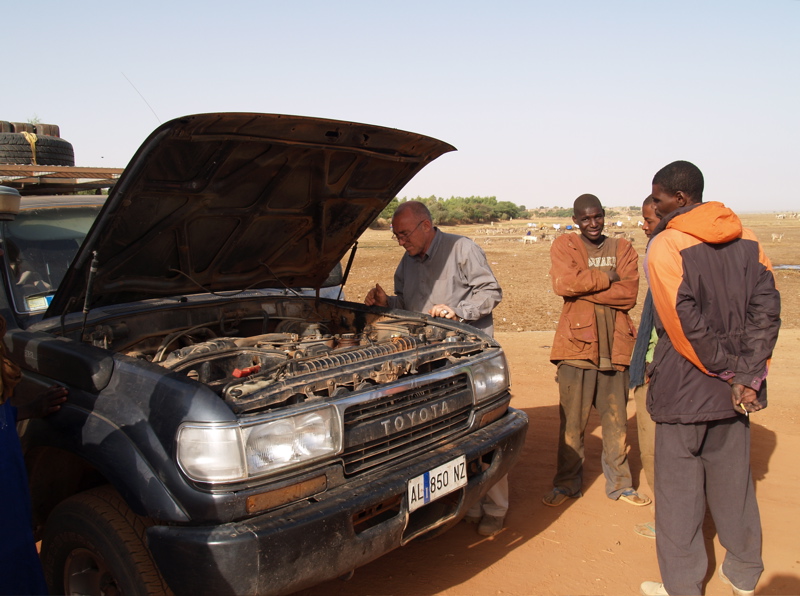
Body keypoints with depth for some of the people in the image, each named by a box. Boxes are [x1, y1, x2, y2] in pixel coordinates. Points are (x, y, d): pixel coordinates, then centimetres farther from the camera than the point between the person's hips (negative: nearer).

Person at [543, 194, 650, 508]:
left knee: (616, 421, 12)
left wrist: (583, 288, -12)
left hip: (615, 346, 2)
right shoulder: (563, 246, 4)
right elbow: (562, 282, -16)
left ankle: (619, 484, 27)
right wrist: (605, 278, -9)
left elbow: (628, 293, -7)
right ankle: (566, 483, 21)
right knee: (571, 421, 6)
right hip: (577, 344, -2)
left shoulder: (623, 249, 9)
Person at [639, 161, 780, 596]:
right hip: (735, 390, 6)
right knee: (733, 482, 19)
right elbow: (766, 308, -2)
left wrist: (730, 370, -8)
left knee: (678, 490, 6)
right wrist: (748, 374, -6)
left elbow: (686, 324, -19)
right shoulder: (745, 240, 5)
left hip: (684, 388, -6)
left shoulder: (665, 246, -13)